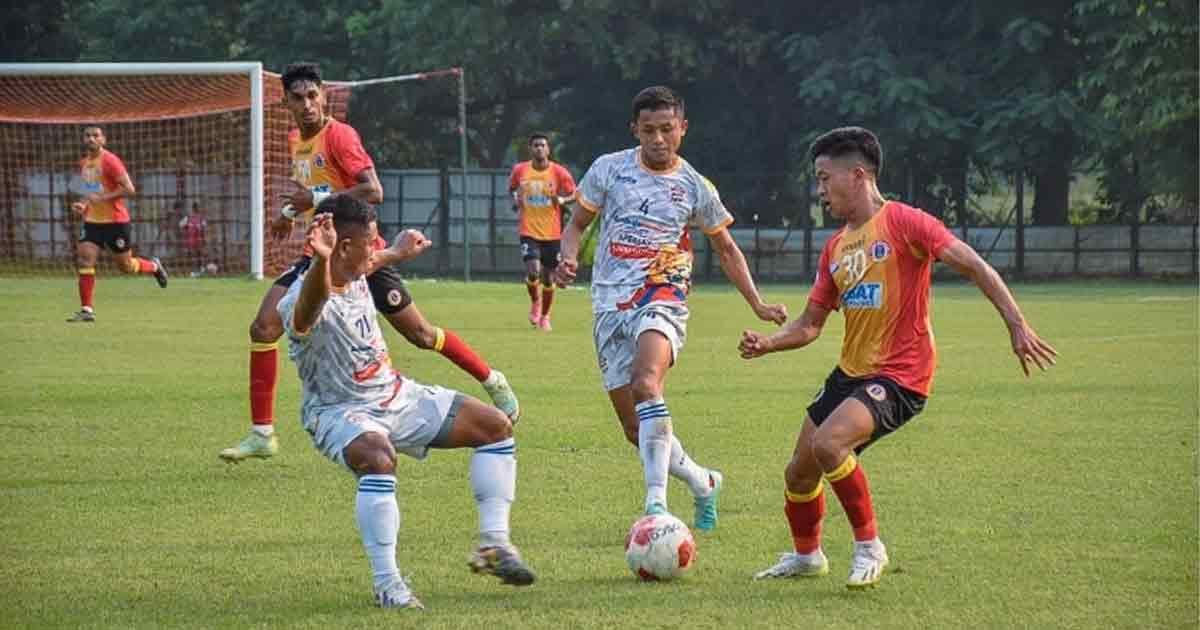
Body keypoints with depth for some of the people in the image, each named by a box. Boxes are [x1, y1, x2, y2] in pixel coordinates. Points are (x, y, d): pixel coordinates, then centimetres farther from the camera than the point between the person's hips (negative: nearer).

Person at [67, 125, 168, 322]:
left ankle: (154, 266, 38)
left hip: (115, 221, -6)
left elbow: (129, 189, -20)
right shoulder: (83, 164, 10)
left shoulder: (110, 161, -15)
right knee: (84, 259, -11)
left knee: (125, 266, 5)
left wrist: (102, 198, -24)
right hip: (92, 220, 6)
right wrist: (84, 205, 7)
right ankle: (86, 310, -10)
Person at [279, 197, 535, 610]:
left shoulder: (357, 278, -1)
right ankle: (386, 584, -34)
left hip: (395, 396, 9)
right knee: (379, 459, -42)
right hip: (339, 412, -9)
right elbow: (311, 305, -57)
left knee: (495, 425, 4)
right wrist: (321, 262, -77)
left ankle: (493, 545, 9)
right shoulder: (306, 302, -29)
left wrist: (397, 254, 43)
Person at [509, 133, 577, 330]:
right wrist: (515, 200, -3)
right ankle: (535, 302, 14)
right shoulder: (520, 170, -1)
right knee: (533, 271, -18)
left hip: (552, 233, 0)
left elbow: (573, 195, 5)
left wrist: (561, 200, -17)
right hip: (528, 231, 0)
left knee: (547, 277, 7)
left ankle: (545, 316, 29)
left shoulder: (559, 173, -5)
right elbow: (513, 189, 19)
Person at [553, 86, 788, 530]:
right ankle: (703, 483, 29)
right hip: (609, 305, 3)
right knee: (635, 430, 3)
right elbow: (577, 224, 16)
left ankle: (656, 502, -41)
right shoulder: (610, 169, 7)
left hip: (661, 298, -3)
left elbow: (726, 249, 18)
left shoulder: (695, 187, 6)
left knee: (646, 383, -34)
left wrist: (757, 305, 11)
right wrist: (569, 259, -7)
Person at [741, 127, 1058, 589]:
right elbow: (810, 325, 15)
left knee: (827, 444, -29)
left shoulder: (901, 222, -10)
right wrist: (766, 344, -4)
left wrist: (1017, 326, -23)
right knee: (798, 472, 11)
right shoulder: (835, 247, 12)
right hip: (850, 373, 8)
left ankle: (868, 545, -11)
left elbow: (974, 266, -15)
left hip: (900, 376, -8)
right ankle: (806, 555, 38)